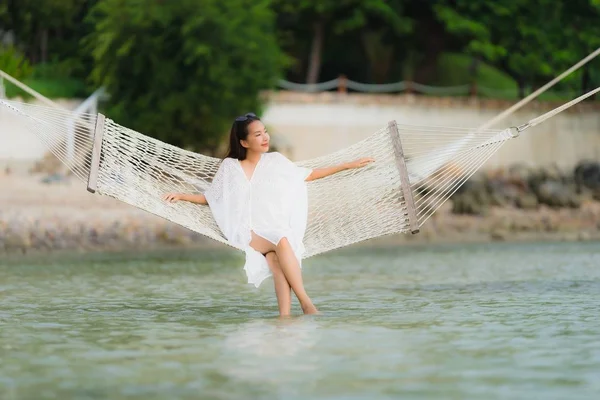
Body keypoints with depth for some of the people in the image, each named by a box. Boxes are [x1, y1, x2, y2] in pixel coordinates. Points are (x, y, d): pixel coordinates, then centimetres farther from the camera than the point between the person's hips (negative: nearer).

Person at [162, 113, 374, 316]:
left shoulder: (275, 161, 11)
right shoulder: (230, 167, 7)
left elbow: (309, 175, 21)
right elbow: (209, 198, 15)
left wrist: (348, 165, 21)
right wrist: (182, 196, -2)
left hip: (277, 229, 2)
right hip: (249, 232, -2)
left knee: (276, 259, -35)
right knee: (282, 242, -35)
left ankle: (285, 316, -48)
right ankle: (305, 303, -39)